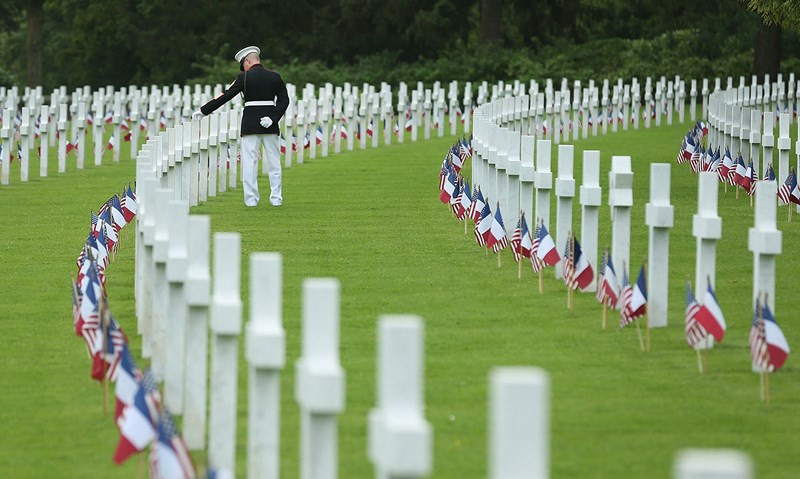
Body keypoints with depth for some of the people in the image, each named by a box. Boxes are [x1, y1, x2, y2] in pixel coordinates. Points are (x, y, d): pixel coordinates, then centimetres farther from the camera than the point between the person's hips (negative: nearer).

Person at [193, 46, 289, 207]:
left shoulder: (244, 77, -4)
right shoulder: (275, 77, 6)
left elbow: (225, 96, -5)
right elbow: (284, 100, -1)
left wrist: (203, 111, 0)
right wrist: (272, 118, -7)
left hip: (250, 124, -3)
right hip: (270, 126, 3)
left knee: (249, 162, 1)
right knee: (274, 162, 9)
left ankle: (251, 199, -2)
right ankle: (276, 198, 9)